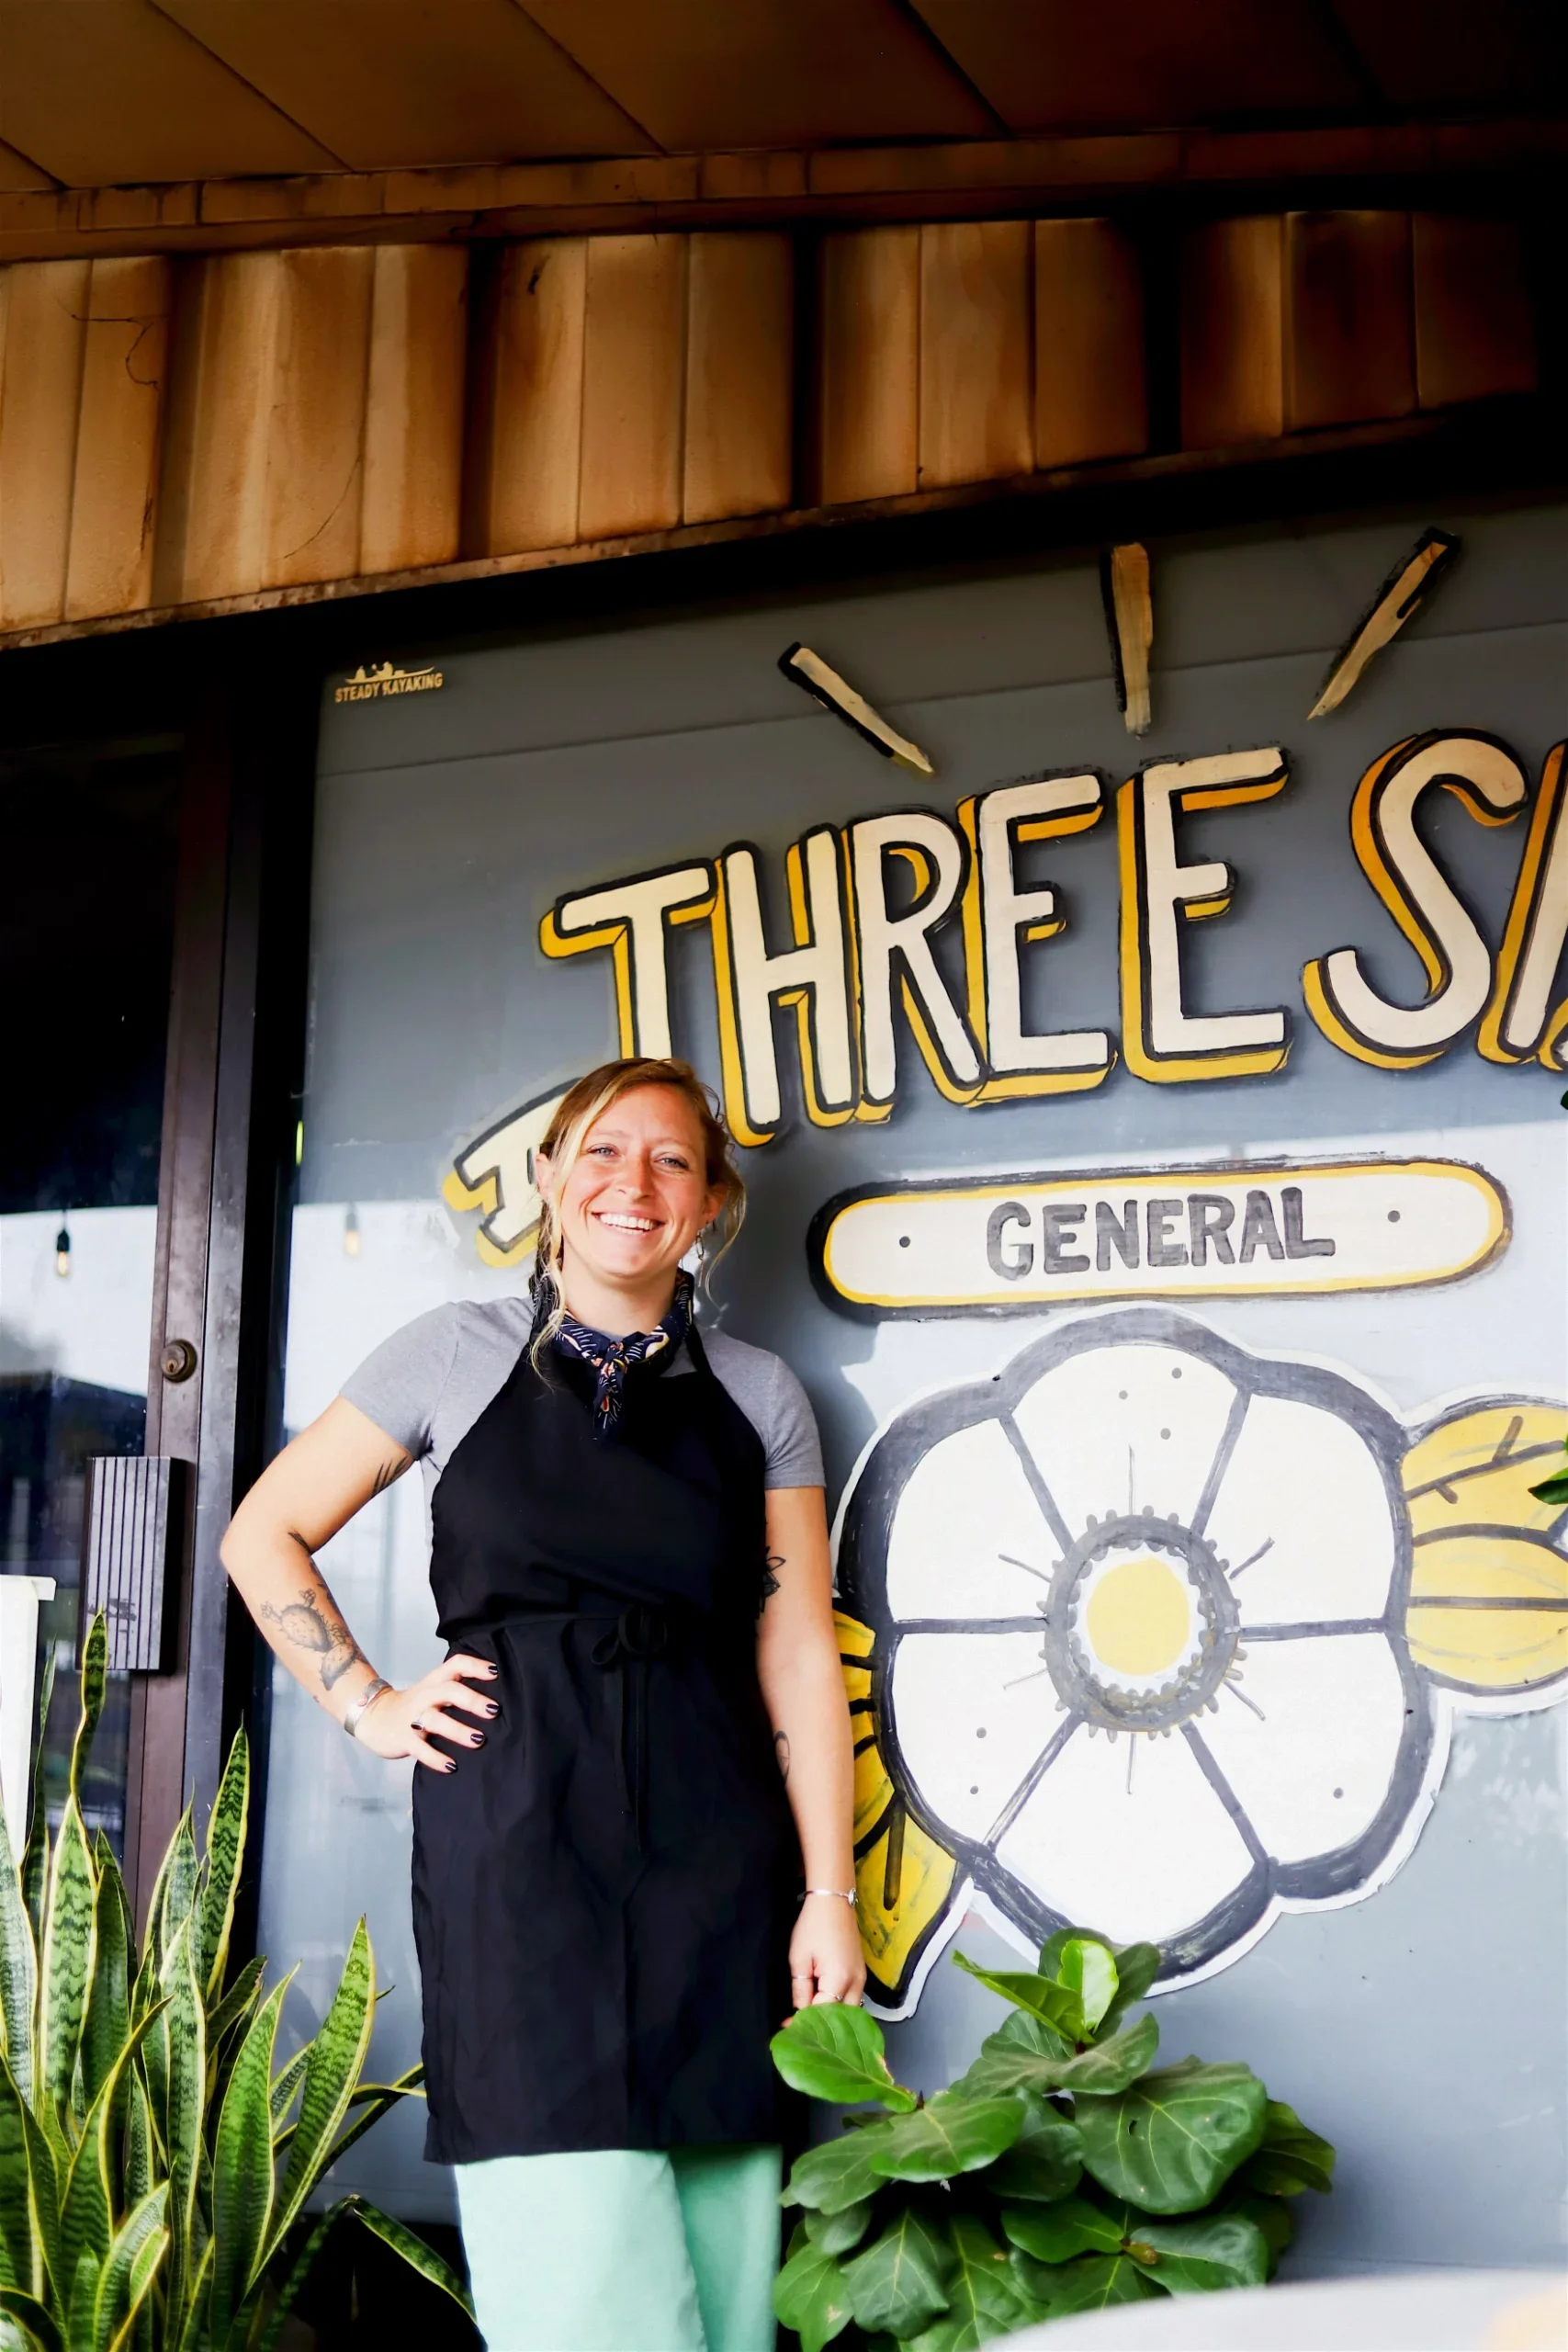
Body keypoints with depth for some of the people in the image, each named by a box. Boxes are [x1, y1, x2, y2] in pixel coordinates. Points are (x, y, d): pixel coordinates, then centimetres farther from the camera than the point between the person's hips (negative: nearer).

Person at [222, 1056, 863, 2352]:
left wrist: (829, 1892, 1)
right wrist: (370, 1707, 5)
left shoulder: (758, 1393, 11)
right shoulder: (458, 1354, 8)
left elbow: (798, 1651, 7)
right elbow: (265, 1534, 14)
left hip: (716, 1838, 2)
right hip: (519, 1821, -2)